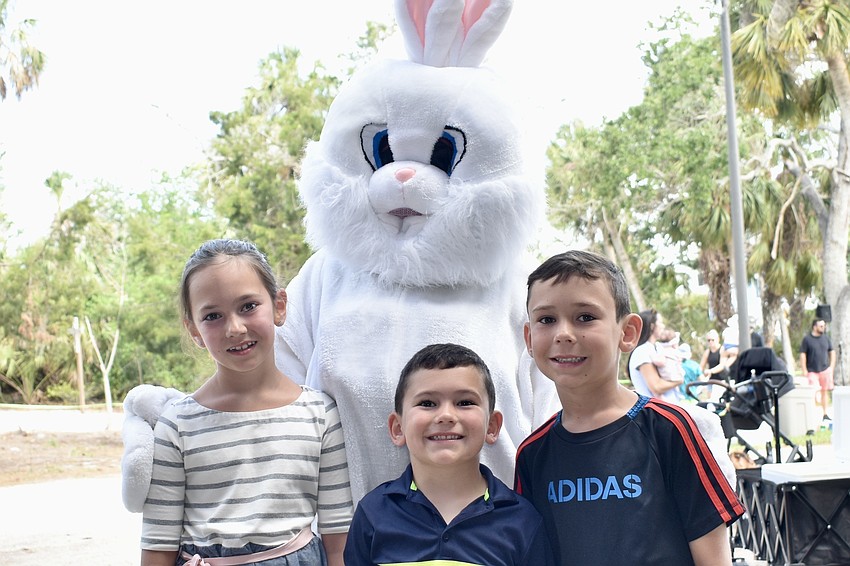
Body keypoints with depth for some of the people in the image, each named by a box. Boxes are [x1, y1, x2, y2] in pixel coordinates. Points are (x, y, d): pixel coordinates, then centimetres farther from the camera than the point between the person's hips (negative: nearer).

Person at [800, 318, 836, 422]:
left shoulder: (826, 338, 8)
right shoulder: (807, 339, -3)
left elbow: (832, 352, 15)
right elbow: (802, 355, -3)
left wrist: (832, 367, 6)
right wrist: (804, 370, -7)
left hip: (825, 369, 3)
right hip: (812, 370, -3)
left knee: (825, 391, 7)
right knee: (814, 392, -10)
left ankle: (826, 414, 14)